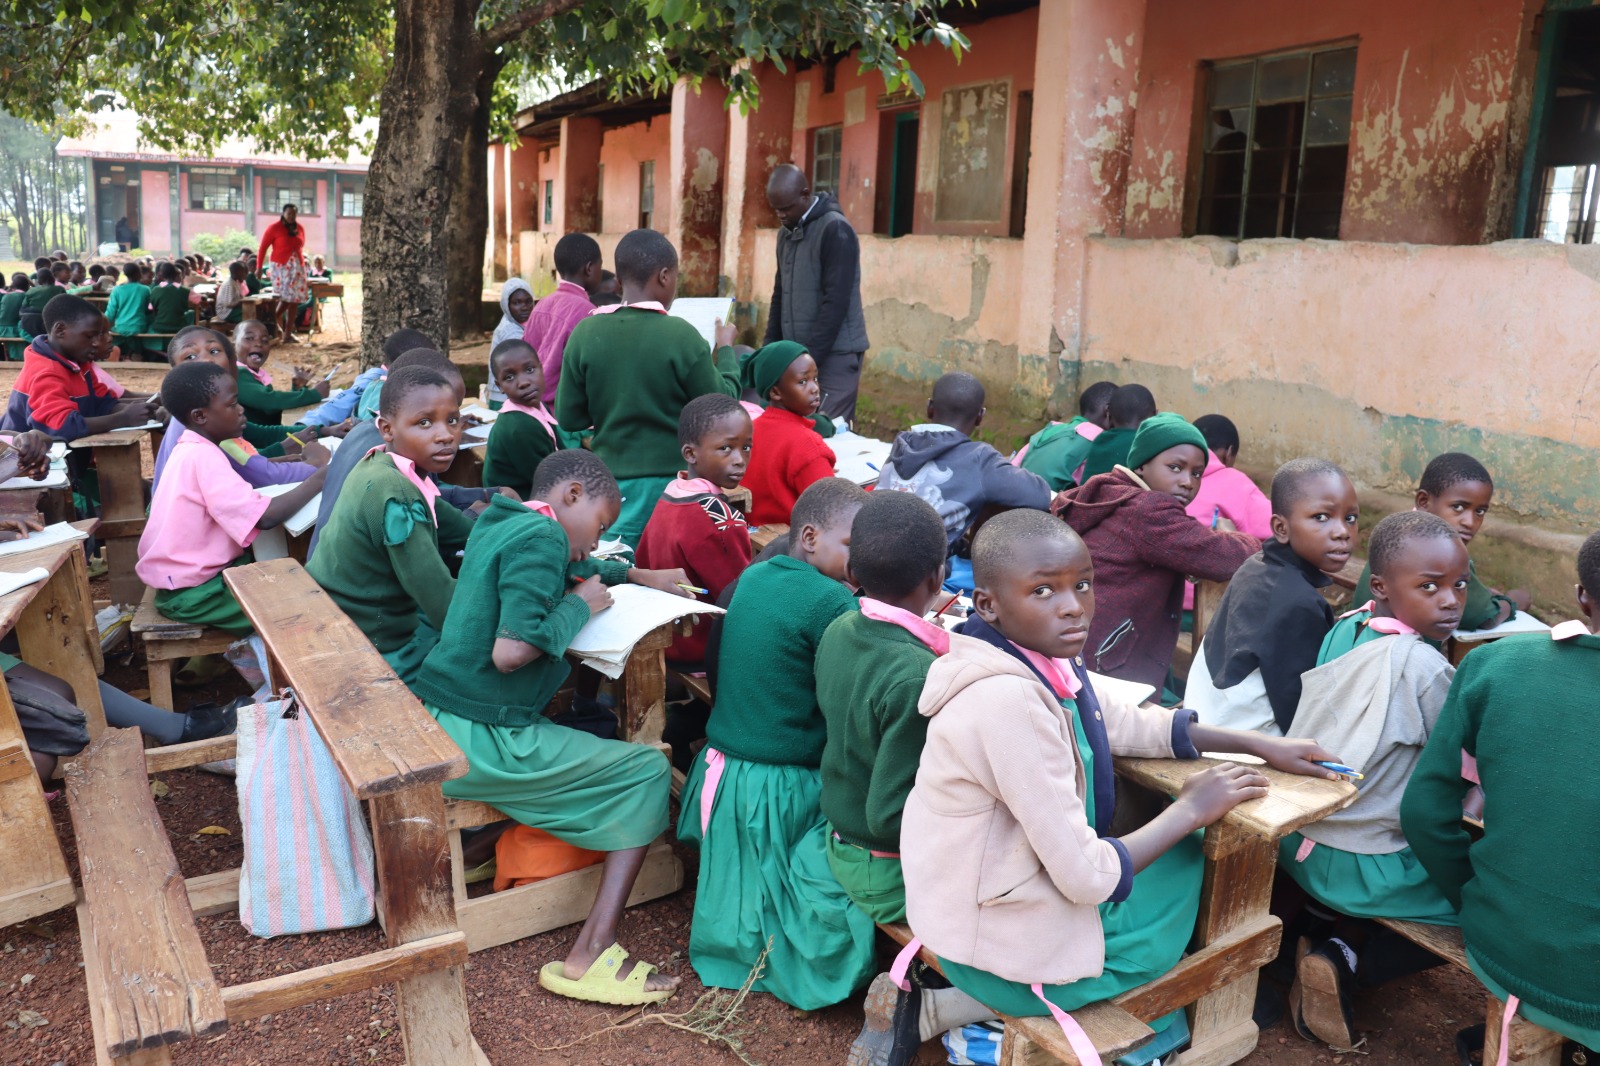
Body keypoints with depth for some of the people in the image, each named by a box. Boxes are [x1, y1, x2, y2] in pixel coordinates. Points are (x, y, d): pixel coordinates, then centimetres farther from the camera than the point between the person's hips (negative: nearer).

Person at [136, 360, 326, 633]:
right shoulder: (203, 457, -24)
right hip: (191, 592, -10)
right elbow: (265, 516, -30)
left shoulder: (192, 449, 6)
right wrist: (319, 479, -22)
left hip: (194, 571, 10)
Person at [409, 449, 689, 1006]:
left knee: (598, 728, 31)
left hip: (436, 724, 10)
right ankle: (591, 957, -8)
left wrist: (640, 576, 24)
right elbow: (511, 650, -27)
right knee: (648, 771, -5)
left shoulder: (497, 522, 13)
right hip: (480, 742, -10)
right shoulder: (541, 535, -15)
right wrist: (580, 605, -12)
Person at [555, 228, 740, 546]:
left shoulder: (585, 333, -5)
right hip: (671, 480, -3)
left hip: (610, 481, 3)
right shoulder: (680, 335, -14)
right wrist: (725, 351, 9)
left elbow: (568, 418, 1)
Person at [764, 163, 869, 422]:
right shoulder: (787, 232, 12)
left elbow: (836, 302, -17)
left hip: (834, 354, -7)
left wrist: (809, 356, -17)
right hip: (797, 353, 7)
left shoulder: (835, 230, -12)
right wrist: (770, 346, 9)